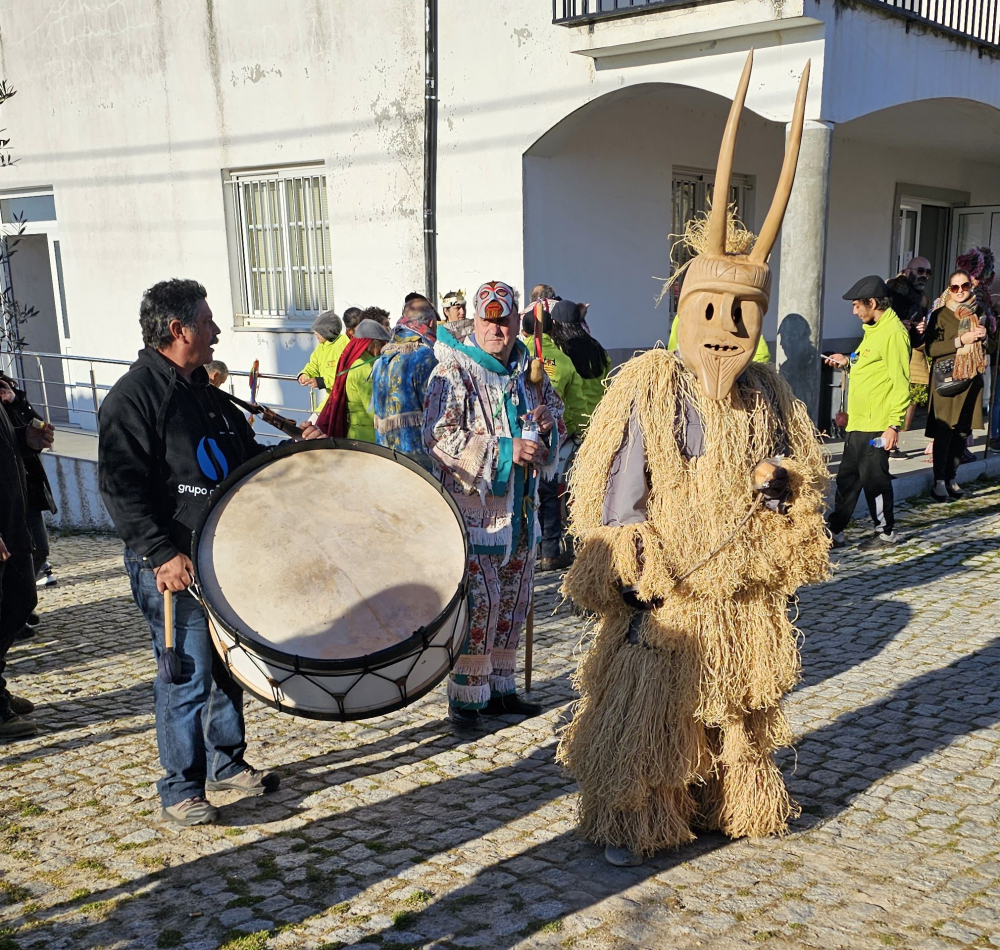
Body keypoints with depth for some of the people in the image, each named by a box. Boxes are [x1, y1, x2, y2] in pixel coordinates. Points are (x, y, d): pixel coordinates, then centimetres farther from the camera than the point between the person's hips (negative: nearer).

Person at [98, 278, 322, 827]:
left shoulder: (205, 392, 15)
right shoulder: (134, 396, -12)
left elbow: (246, 458, 25)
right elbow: (121, 488, -19)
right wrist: (164, 553, -26)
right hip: (172, 566, -8)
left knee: (228, 664, 16)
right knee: (188, 676, -3)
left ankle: (225, 763, 32)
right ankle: (180, 791, 12)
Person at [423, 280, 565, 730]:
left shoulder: (530, 370, 10)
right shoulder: (453, 372, -10)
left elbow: (557, 414, 24)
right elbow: (440, 438, -19)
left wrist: (547, 422, -2)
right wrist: (506, 450, -23)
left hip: (520, 504, 7)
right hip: (473, 506, -7)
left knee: (514, 600, 13)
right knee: (479, 601, -9)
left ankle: (500, 687, 27)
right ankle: (465, 695, 4)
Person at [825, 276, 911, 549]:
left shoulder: (893, 333, -15)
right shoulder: (873, 329, 16)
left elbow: (900, 382, -19)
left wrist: (894, 425, -22)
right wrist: (848, 363, 10)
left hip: (877, 425, -10)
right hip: (858, 422, 10)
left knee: (874, 479, 1)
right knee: (847, 478, 12)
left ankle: (886, 533, 16)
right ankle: (836, 532, 20)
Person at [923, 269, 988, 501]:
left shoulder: (977, 313, 12)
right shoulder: (940, 315, -2)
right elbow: (931, 349, -11)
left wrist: (983, 337, -2)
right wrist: (961, 341, -17)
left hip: (971, 378, 5)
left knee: (963, 430, 6)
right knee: (944, 430, -8)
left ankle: (952, 476, 18)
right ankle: (939, 481, -2)